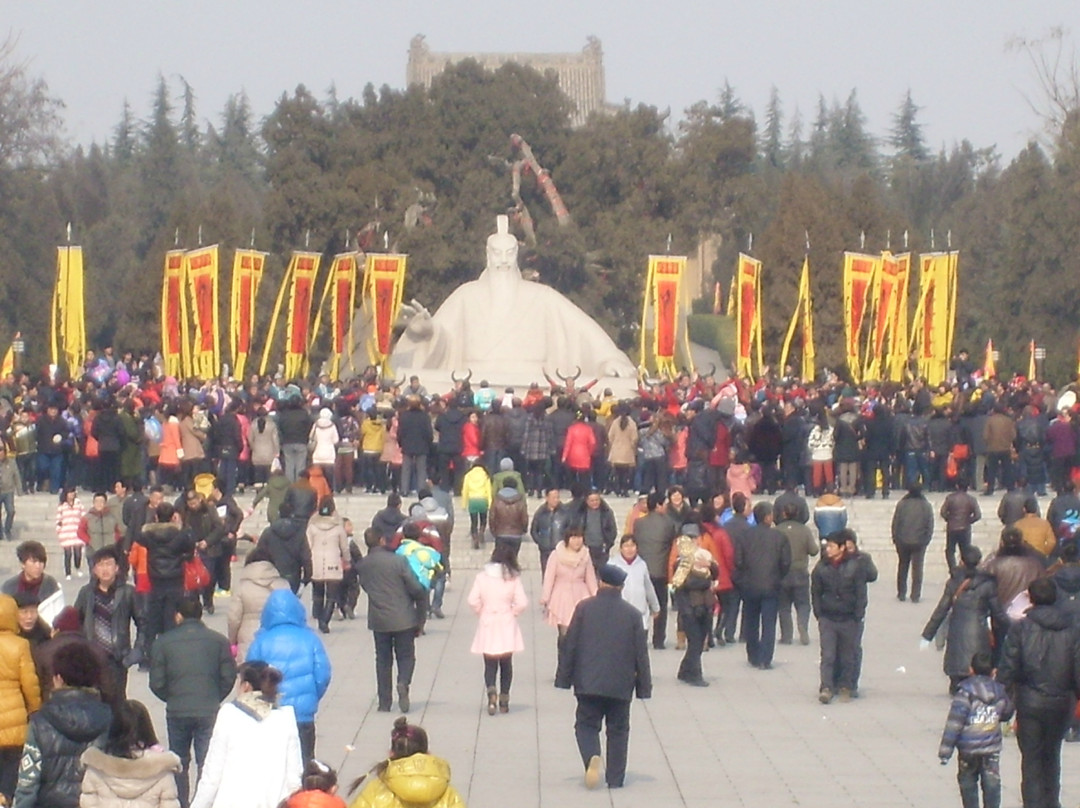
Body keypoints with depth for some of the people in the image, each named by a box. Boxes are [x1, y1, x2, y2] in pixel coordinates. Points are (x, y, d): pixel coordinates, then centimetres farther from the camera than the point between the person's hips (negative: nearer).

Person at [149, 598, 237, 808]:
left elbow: (156, 683, -2)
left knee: (179, 764, 14)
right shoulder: (219, 641, 2)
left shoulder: (163, 643, 1)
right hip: (209, 711, 0)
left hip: (177, 712, 0)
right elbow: (229, 677, 1)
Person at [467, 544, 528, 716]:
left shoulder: (482, 576, -5)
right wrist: (513, 613, 8)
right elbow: (522, 603, -11)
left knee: (490, 664, 6)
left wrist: (482, 612, 9)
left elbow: (473, 601, -8)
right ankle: (504, 700, 14)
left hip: (487, 625, 0)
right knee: (506, 664, 14)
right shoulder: (513, 578, -6)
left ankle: (491, 691, -20)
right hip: (507, 625, 0)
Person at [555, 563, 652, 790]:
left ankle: (592, 757, -20)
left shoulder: (584, 608, -4)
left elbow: (570, 645, -2)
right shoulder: (632, 614, -1)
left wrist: (564, 678, 5)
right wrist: (644, 685, 9)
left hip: (588, 683, -1)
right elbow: (641, 653, 2)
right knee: (618, 729, 11)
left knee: (587, 724, 9)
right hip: (620, 685, 1)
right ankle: (615, 778, 10)